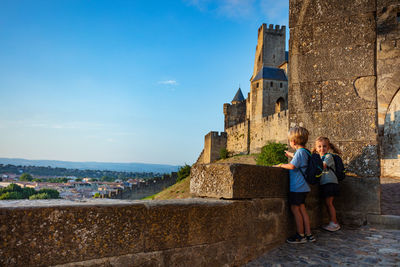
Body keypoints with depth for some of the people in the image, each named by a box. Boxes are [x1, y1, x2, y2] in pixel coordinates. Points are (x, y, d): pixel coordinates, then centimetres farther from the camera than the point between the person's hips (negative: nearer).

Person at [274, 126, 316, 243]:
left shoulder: (299, 152, -16)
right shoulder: (304, 152, 13)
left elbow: (292, 166, -26)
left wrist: (281, 165, -11)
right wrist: (290, 155, 49)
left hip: (297, 187, -9)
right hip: (302, 186, 9)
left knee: (295, 209, -2)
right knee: (302, 209, 12)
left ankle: (300, 235, 6)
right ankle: (308, 234, 18)